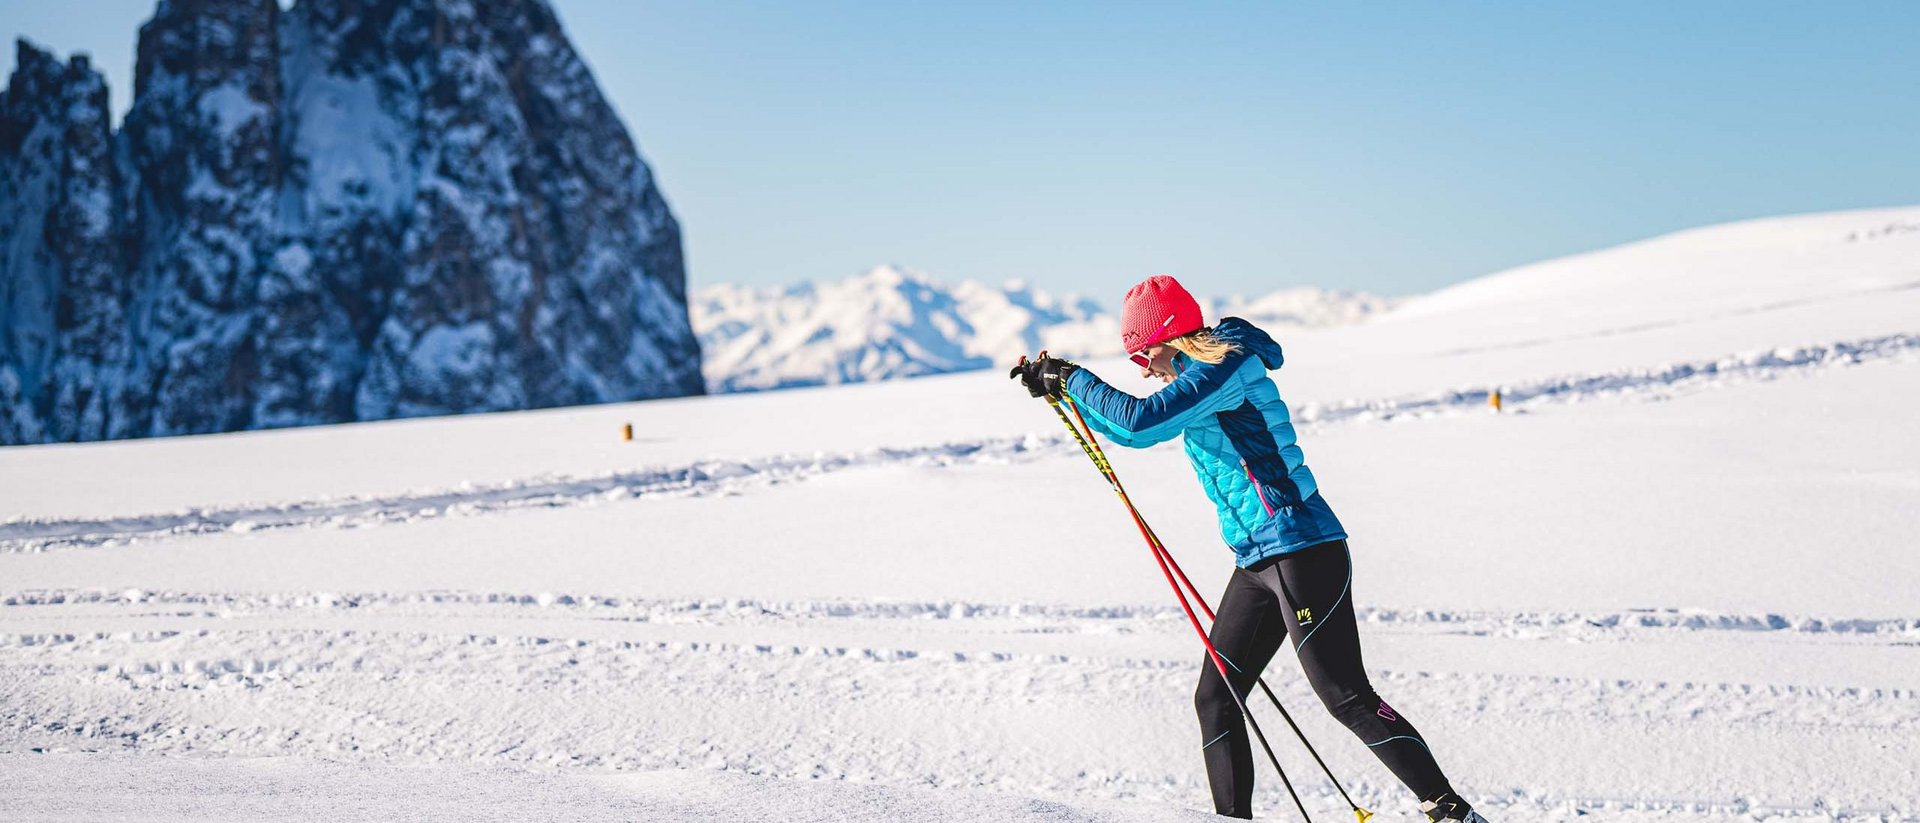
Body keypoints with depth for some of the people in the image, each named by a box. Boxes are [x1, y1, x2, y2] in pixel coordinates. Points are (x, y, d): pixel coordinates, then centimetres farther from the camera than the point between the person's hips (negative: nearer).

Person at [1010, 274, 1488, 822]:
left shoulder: (1227, 366, -12)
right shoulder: (1204, 381, 17)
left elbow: (1142, 422, -23)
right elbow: (1136, 432, 31)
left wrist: (1072, 378, -11)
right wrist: (1061, 389, 24)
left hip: (1302, 551, -10)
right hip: (1258, 562, 10)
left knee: (1346, 696, -9)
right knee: (1215, 698, 7)